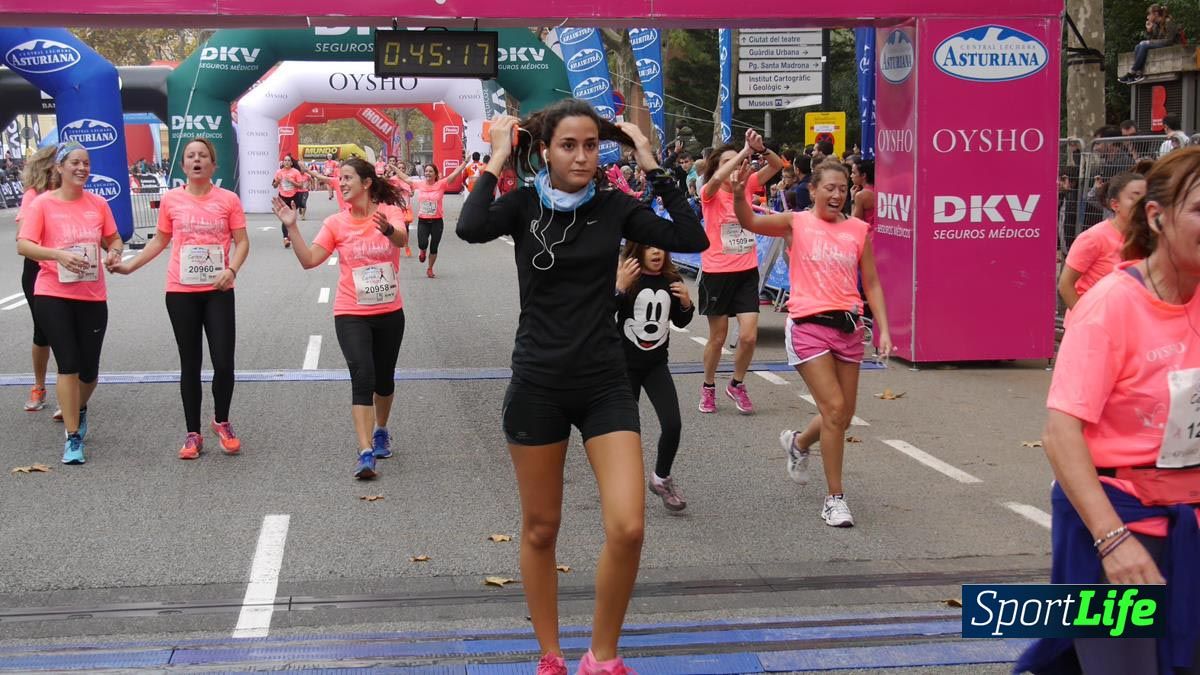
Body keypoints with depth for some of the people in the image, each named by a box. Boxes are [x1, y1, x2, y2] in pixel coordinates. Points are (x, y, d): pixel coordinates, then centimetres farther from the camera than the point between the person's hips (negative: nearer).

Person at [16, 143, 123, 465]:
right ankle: (73, 437, 0)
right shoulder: (43, 203, -4)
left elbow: (113, 239, 18)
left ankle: (80, 409, 42)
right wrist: (57, 254, -26)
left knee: (89, 369, 9)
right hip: (53, 295, -3)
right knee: (68, 365, -7)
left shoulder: (98, 204, 6)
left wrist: (114, 252, -5)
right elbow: (23, 245, -10)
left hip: (93, 296, 3)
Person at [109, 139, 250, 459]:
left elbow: (242, 241, 0)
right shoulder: (171, 200, 2)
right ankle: (193, 434, 18)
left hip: (217, 292, -1)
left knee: (223, 363, -5)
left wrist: (231, 269, -17)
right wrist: (130, 266, 8)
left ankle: (221, 422, 21)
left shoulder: (228, 199, -1)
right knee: (190, 365, 8)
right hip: (181, 292, 1)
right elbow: (160, 241, 13)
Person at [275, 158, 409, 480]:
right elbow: (308, 260, -8)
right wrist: (291, 227, -17)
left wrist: (388, 229, -50)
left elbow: (402, 239, -28)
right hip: (352, 315, -1)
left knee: (384, 379, 16)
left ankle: (380, 432, 43)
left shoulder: (390, 212, -6)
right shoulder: (336, 223, -2)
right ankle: (366, 454, -19)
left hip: (389, 312, 1)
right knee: (363, 377, -16)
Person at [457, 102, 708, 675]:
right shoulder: (524, 204, -4)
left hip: (604, 384, 1)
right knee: (540, 529, 10)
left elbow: (692, 239, -10)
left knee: (627, 529, -10)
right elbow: (469, 228, -25)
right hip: (537, 385, -1)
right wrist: (496, 162, -14)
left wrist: (652, 166, -9)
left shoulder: (614, 206, 0)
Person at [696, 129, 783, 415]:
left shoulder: (746, 186, 4)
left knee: (749, 336, -5)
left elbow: (777, 166, -4)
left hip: (747, 272, 3)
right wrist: (745, 150, -35)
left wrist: (761, 149, -23)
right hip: (717, 273, -3)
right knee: (718, 338, 7)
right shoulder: (710, 193, -8)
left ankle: (737, 385, 19)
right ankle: (708, 388, 29)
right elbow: (716, 180, -32)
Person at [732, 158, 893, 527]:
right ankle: (835, 498, 0)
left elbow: (871, 283, 13)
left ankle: (798, 443, 43)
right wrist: (739, 193, -34)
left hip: (849, 327, 5)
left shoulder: (859, 230, 9)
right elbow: (750, 222, -15)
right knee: (833, 408, -12)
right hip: (809, 326, -5)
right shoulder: (797, 223, 0)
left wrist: (883, 328, 4)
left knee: (844, 415, 10)